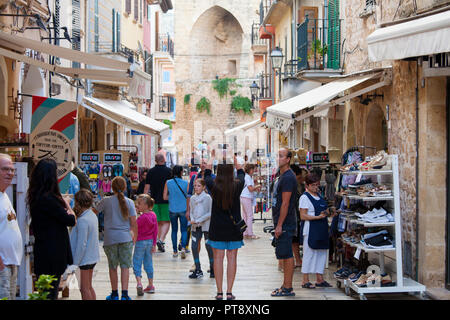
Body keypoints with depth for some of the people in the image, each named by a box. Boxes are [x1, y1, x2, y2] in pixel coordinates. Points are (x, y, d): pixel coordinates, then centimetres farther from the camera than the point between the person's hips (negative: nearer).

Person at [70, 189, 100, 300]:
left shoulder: (82, 220, -22)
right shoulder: (92, 215, 5)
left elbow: (81, 244, -23)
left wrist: (75, 261, -16)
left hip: (85, 258, -9)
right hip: (93, 257, 9)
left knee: (84, 288, 0)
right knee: (89, 286, 18)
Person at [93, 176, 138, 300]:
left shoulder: (106, 201, -5)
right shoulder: (129, 202, -1)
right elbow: (133, 223, 0)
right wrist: (134, 237, 12)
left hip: (110, 238, 0)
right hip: (126, 238, 0)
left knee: (112, 267, 11)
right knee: (125, 266, 4)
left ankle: (114, 294, 20)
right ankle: (124, 294, -3)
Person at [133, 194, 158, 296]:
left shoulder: (142, 217, -20)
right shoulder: (153, 215, 1)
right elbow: (155, 230, 5)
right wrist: (154, 244, 10)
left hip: (141, 242, -7)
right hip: (150, 241, 7)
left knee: (137, 264, 1)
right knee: (148, 263, 14)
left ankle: (139, 283, -15)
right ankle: (150, 286, 19)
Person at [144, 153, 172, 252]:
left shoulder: (150, 172, 3)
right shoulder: (168, 171, -4)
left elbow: (146, 187, 3)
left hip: (154, 200, 3)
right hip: (166, 200, -3)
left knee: (158, 222, 12)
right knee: (166, 222, 1)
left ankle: (160, 243, 17)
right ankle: (161, 240, -18)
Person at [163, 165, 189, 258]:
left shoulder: (168, 183, -4)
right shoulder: (185, 183, -6)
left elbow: (165, 197, -3)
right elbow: (188, 197, -2)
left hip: (172, 209, 1)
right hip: (183, 209, -1)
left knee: (174, 230, 12)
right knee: (184, 230, 6)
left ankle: (175, 251, 14)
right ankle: (183, 248, -15)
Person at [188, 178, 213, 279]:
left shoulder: (207, 197, -7)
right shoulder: (192, 198, 7)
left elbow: (210, 213, -10)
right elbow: (191, 211, 12)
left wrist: (199, 220, -17)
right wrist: (192, 219, -9)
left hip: (206, 225, -4)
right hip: (195, 226, 4)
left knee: (208, 246, 3)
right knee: (194, 247, -1)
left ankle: (212, 269, 18)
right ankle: (198, 270, 9)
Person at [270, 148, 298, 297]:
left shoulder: (288, 177, -15)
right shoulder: (282, 176, 17)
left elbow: (285, 203, -20)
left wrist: (279, 225, -20)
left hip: (285, 224, -10)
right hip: (282, 223, 10)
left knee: (286, 255, -6)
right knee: (284, 255, 14)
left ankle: (288, 288, -2)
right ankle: (286, 285, 21)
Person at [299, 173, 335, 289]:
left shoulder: (319, 196, 15)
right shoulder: (305, 197, -8)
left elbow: (326, 211, 25)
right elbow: (303, 216, -15)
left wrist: (326, 212, 1)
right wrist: (318, 217, -21)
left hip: (322, 229, 8)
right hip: (311, 230, -8)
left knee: (322, 253, 10)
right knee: (309, 253, -3)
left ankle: (320, 279, 19)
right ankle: (305, 280, 4)